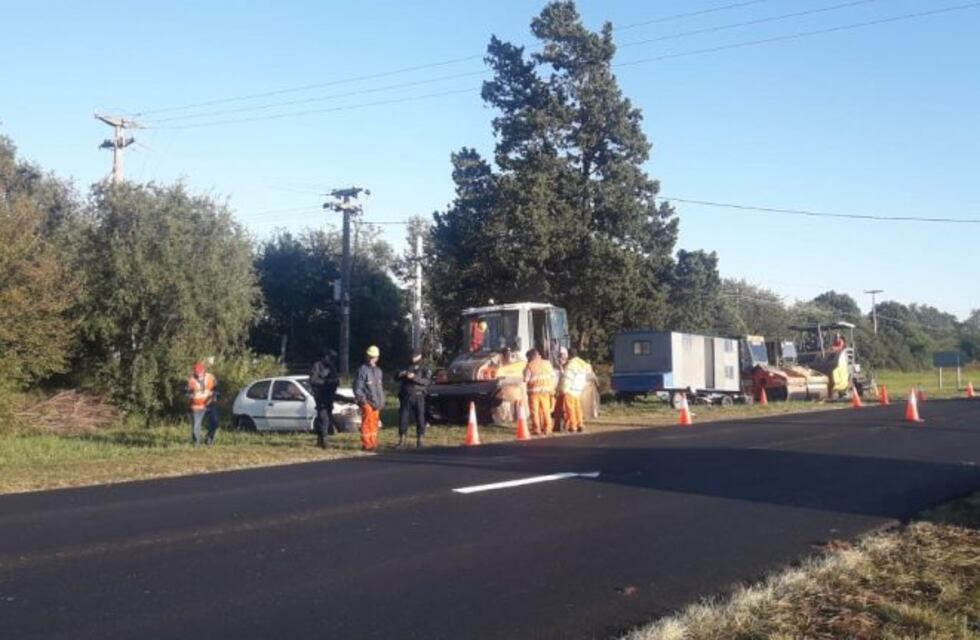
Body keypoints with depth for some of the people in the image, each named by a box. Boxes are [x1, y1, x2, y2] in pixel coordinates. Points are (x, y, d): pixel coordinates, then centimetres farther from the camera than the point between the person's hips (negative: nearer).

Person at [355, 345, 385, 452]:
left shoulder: (378, 370, 16)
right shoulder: (363, 370, -8)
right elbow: (357, 387, -11)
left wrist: (382, 401, 18)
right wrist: (362, 400, -16)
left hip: (376, 403, 7)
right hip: (367, 402, -7)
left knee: (374, 424, 10)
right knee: (367, 423, -7)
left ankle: (373, 443, 17)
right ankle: (366, 444, -3)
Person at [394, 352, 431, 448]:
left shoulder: (424, 369, 5)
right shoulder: (407, 368, 16)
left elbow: (426, 381, -12)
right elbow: (396, 378, 12)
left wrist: (414, 377, -24)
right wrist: (400, 374, -10)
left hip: (418, 398, -3)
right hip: (405, 397, 3)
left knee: (420, 419, -3)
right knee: (403, 418, 2)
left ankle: (420, 441, 4)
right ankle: (401, 441, 11)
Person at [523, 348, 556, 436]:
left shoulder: (529, 365, -6)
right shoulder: (547, 363, 5)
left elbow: (526, 380, -12)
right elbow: (552, 376, 4)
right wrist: (552, 389, 10)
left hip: (534, 391, -4)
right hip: (545, 391, 4)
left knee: (535, 411, 2)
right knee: (546, 410, 11)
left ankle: (536, 429, 0)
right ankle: (547, 429, 12)